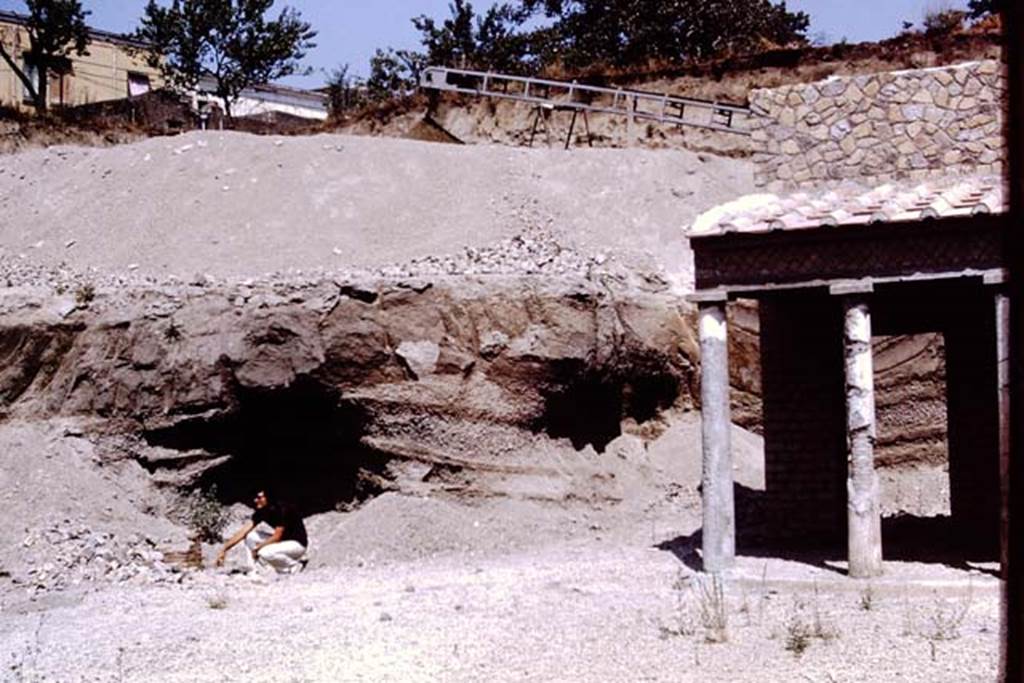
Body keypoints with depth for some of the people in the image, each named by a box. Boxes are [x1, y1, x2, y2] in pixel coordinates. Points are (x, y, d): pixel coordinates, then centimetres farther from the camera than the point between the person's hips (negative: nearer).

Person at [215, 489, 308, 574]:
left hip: (297, 543, -8)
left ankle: (296, 565, -10)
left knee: (265, 553, -31)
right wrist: (224, 549, -12)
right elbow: (243, 531, -7)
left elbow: (277, 536, -23)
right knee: (250, 536, -5)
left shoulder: (282, 510, -25)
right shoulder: (261, 512, -4)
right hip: (281, 541, 8)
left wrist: (257, 548, -19)